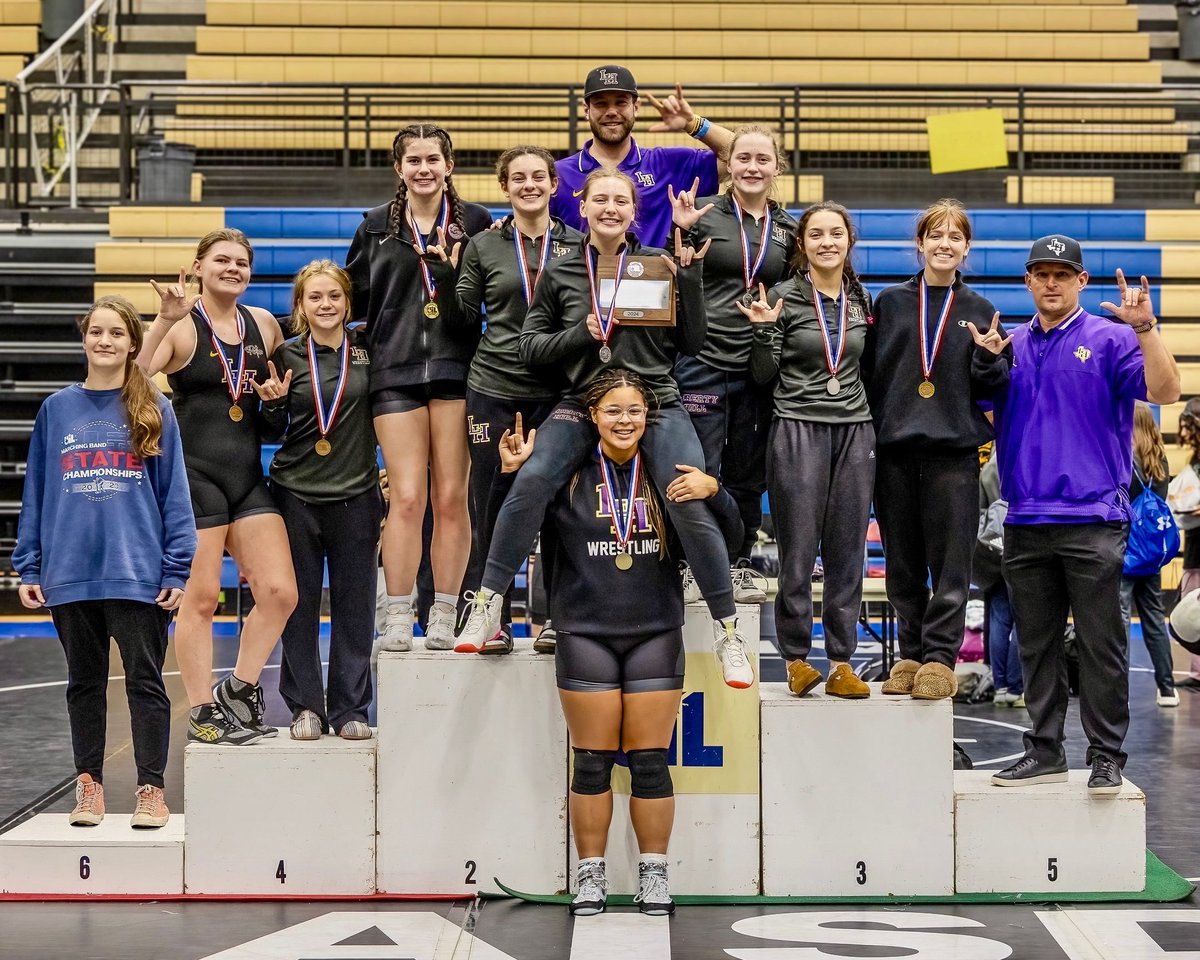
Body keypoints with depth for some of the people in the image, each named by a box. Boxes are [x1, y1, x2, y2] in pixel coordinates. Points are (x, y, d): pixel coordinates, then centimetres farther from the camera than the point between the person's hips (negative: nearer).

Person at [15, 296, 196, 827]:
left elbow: (174, 491, 1)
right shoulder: (57, 409, 8)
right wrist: (28, 568, 4)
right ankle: (88, 786, 20)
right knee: (84, 682, 11)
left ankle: (151, 790, 8)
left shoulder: (154, 410, 3)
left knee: (145, 681, 1)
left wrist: (178, 569, -6)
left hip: (138, 573, -2)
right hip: (69, 574, 2)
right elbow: (36, 493, 10)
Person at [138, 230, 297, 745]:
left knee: (279, 592, -1)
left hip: (249, 476, 6)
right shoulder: (181, 326, -6)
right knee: (201, 597, -1)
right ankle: (203, 713, 11)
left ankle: (238, 690, 18)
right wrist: (164, 320, -30)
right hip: (195, 473, -6)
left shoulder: (263, 323, 12)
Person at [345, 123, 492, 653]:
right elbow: (353, 297, 15)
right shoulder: (377, 226, 11)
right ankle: (397, 617, 1)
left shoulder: (475, 223, 8)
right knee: (407, 497, -6)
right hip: (396, 371, 0)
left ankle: (444, 616, 8)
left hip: (457, 370, 0)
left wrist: (455, 270, -10)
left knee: (452, 498, -1)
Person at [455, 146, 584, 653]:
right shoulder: (483, 246, 7)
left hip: (557, 391, 0)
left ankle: (553, 618, 11)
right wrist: (445, 272, -1)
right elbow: (465, 318, 9)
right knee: (491, 504, 1)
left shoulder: (578, 246, 7)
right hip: (494, 388, 0)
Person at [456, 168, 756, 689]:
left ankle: (727, 629, 1)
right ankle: (487, 605, -10)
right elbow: (530, 346, 7)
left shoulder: (658, 263, 4)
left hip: (656, 401, 0)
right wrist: (582, 334, -9)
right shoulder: (560, 274, 6)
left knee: (691, 506, -15)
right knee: (531, 482, -23)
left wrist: (688, 275, -6)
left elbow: (691, 342, 3)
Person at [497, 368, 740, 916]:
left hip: (655, 634, 1)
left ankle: (654, 874, 15)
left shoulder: (670, 473, 3)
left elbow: (731, 537, 5)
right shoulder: (568, 475, 0)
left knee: (650, 762, 4)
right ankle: (591, 875, 14)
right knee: (592, 762, 4)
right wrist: (512, 474, -8)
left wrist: (712, 492, -13)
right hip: (585, 634, 0)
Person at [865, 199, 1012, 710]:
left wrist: (989, 359, -11)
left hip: (954, 452, -1)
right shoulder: (890, 303, 9)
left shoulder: (980, 312, 9)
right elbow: (867, 374, 8)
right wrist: (867, 434, -2)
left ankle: (940, 658, 1)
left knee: (950, 562, -4)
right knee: (903, 562, 6)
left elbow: (991, 391, 9)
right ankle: (911, 654, 15)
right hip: (893, 449, 1)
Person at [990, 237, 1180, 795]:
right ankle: (1045, 751, 19)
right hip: (1025, 523, 5)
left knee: (1100, 644, -3)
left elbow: (1165, 391, -12)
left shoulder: (1109, 340, 0)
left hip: (1092, 521, -5)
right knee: (1037, 645, 10)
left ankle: (1106, 756, 3)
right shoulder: (1010, 347, 14)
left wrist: (1145, 328, -24)